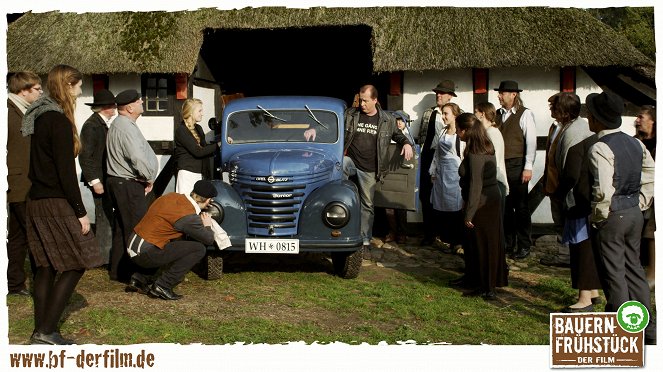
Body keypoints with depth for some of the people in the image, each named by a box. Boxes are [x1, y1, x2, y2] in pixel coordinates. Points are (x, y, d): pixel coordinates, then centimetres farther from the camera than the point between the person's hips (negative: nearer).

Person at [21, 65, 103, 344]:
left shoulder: (39, 116, 13)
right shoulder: (58, 121, -16)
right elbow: (65, 171, -19)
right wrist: (81, 212, -15)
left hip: (37, 202, 9)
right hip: (56, 204, -9)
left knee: (47, 266, 12)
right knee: (75, 264, -2)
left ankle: (41, 331, 17)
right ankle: (47, 330, -2)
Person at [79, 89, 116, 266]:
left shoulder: (103, 124, 13)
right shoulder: (91, 125, -14)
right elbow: (85, 156, -16)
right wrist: (94, 181, -18)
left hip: (107, 177, 9)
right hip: (99, 179, -9)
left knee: (106, 216, 14)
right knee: (104, 216, -4)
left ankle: (106, 252, 24)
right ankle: (104, 256, 3)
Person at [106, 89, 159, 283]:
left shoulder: (119, 124, 17)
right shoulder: (126, 127, -18)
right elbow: (138, 158, -26)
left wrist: (146, 178, 11)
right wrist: (149, 178, -10)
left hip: (119, 181, 11)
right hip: (129, 185, -11)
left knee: (121, 227, 16)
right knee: (136, 228, -6)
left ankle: (117, 271, 24)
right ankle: (133, 273, -1)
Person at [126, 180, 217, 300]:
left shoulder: (172, 196, 5)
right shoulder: (189, 216, -18)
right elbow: (209, 240, -5)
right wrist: (207, 226, 16)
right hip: (145, 254, -9)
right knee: (199, 249, -10)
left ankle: (140, 279, 18)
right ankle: (162, 286, -7)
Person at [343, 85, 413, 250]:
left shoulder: (387, 120, 2)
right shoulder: (350, 114, 1)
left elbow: (397, 134, 17)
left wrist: (406, 143, -3)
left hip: (369, 169, 0)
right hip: (350, 160, 0)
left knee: (367, 205, 7)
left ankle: (365, 239, 18)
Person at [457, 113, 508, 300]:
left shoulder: (475, 154, -21)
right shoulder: (485, 148, 8)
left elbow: (475, 186, -23)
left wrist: (469, 213, -19)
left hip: (482, 204, -10)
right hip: (492, 200, 10)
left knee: (481, 245, 1)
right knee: (489, 244, 16)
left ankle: (487, 288, 11)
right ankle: (486, 286, 27)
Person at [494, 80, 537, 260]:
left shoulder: (525, 114, -6)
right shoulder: (498, 114, 10)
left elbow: (531, 142, -10)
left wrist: (528, 167, -14)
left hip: (516, 166, -5)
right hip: (499, 165, 5)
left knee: (520, 206, 2)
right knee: (504, 206, 11)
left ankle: (524, 246, 12)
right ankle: (508, 242, 22)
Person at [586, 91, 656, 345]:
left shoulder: (600, 148, -19)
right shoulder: (635, 143, 6)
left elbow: (603, 191, -26)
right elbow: (651, 176, 11)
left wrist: (596, 217, -13)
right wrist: (640, 204, 13)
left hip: (610, 218, -8)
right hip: (634, 214, 8)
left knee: (613, 276, 3)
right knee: (634, 270, 18)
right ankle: (647, 329, 28)